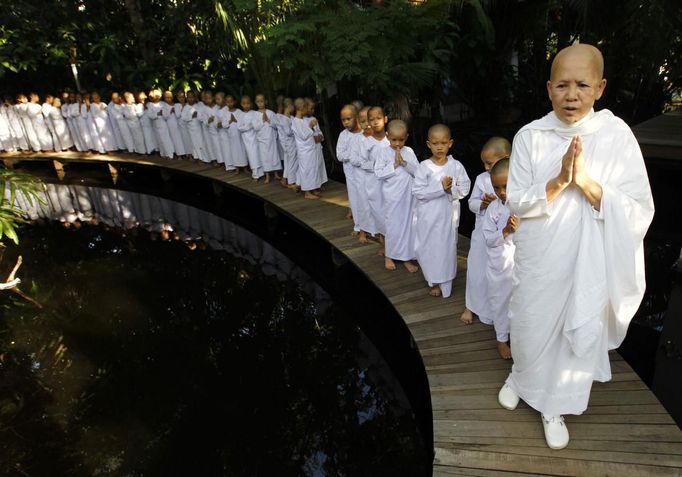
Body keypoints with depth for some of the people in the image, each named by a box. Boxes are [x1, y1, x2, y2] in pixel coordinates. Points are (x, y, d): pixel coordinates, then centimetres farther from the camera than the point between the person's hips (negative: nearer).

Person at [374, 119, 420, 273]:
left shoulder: (409, 151, 3)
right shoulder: (383, 152, -5)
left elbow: (418, 171, -4)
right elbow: (379, 173, -12)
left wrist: (405, 163, -18)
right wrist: (394, 165, -18)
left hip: (408, 195, 3)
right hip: (391, 196, -3)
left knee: (408, 224, 9)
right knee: (392, 225, 7)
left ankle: (406, 257, 21)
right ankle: (389, 256, 25)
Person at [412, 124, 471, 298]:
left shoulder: (456, 166, -4)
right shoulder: (424, 167, -9)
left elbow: (465, 188, -1)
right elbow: (417, 192, -14)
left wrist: (452, 189, -20)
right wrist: (440, 187, -21)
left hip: (448, 215, 1)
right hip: (428, 216, -1)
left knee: (447, 248, 9)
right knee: (428, 247, 9)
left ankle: (443, 283, 25)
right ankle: (434, 280, 30)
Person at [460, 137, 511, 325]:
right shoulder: (482, 178, 0)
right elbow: (472, 203, 4)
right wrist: (483, 204, -16)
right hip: (483, 232, 2)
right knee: (476, 269, 10)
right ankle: (470, 306, 29)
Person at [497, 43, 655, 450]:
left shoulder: (617, 135, -9)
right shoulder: (530, 136, -7)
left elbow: (640, 212, -11)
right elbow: (517, 202, -8)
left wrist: (586, 181, -25)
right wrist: (558, 180, -23)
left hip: (589, 265, 0)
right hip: (537, 261, 1)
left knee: (579, 336, 14)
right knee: (529, 328, 17)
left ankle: (555, 406, 39)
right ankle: (520, 378, 49)